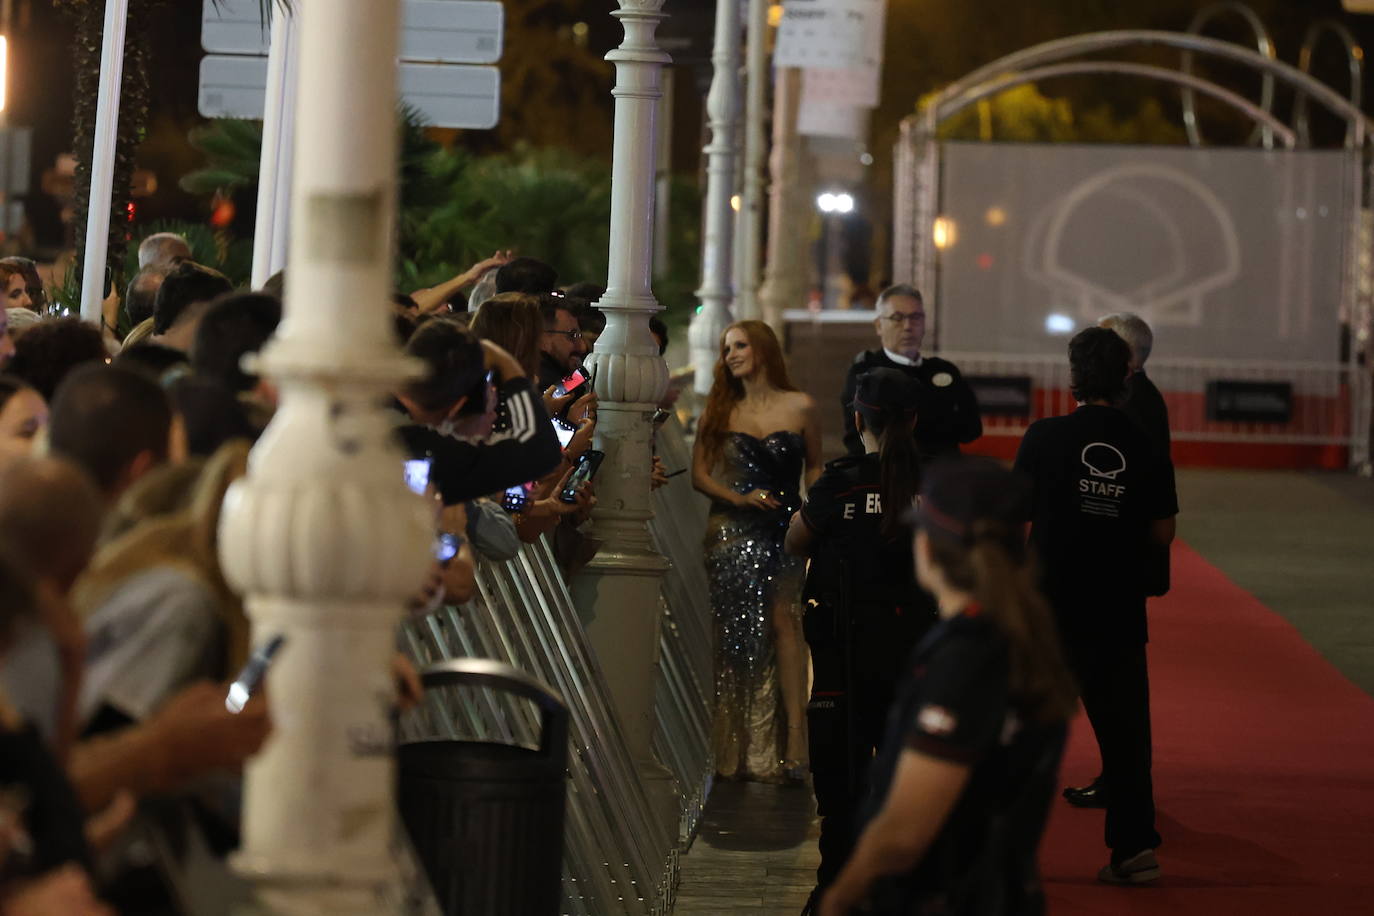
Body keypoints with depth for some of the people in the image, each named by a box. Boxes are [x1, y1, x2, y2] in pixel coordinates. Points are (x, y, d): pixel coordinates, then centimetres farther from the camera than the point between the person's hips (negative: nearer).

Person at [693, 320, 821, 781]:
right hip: (731, 533, 1)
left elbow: (815, 466, 13)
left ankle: (791, 739, -11)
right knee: (736, 633, -1)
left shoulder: (799, 407, 5)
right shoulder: (720, 410, 9)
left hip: (784, 531, -1)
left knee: (783, 622, -11)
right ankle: (738, 748, 3)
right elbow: (699, 473, 6)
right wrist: (740, 498, -10)